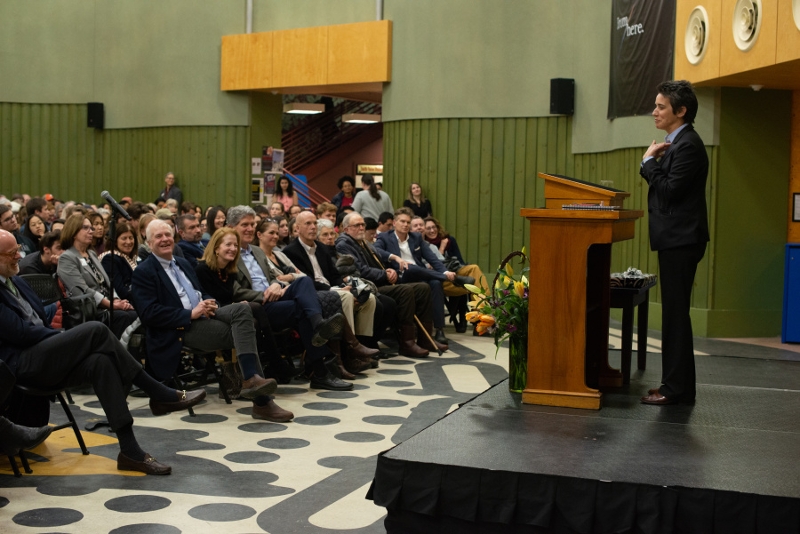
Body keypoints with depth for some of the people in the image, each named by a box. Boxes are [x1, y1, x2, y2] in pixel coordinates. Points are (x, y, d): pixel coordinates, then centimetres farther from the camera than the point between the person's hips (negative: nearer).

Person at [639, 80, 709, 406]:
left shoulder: (688, 145, -15)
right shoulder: (676, 143, 16)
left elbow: (670, 190, -21)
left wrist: (650, 162, -10)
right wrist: (653, 162, 1)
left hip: (681, 240, -10)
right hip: (674, 239, 10)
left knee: (675, 313, -6)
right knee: (675, 312, 13)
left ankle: (676, 387, 0)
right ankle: (677, 384, 21)